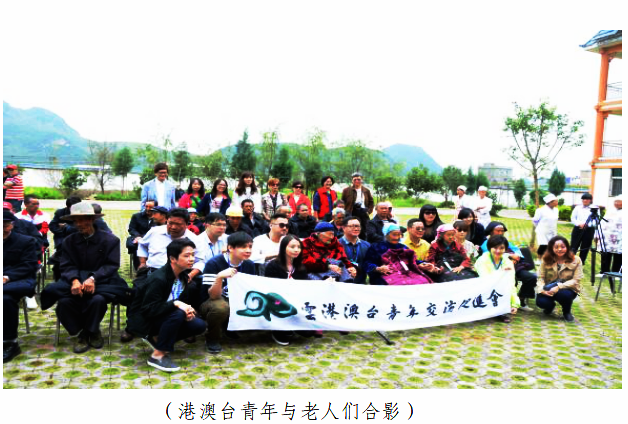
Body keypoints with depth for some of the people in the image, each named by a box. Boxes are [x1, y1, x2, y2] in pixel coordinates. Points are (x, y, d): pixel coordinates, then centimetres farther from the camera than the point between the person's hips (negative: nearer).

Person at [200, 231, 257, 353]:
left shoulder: (249, 265, -3)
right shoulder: (214, 263, -20)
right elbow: (214, 296, -25)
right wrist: (219, 277, -43)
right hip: (210, 304, -5)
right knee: (221, 306, -38)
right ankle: (212, 339, -10)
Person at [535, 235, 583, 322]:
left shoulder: (575, 260, -9)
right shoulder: (546, 260, -4)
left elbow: (576, 281, -13)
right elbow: (541, 277, -5)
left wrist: (559, 287, -27)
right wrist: (541, 289, -26)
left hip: (567, 289, -1)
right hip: (549, 289, 2)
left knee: (564, 294, -37)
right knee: (540, 301, -28)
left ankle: (567, 312, 1)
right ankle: (550, 306, 15)